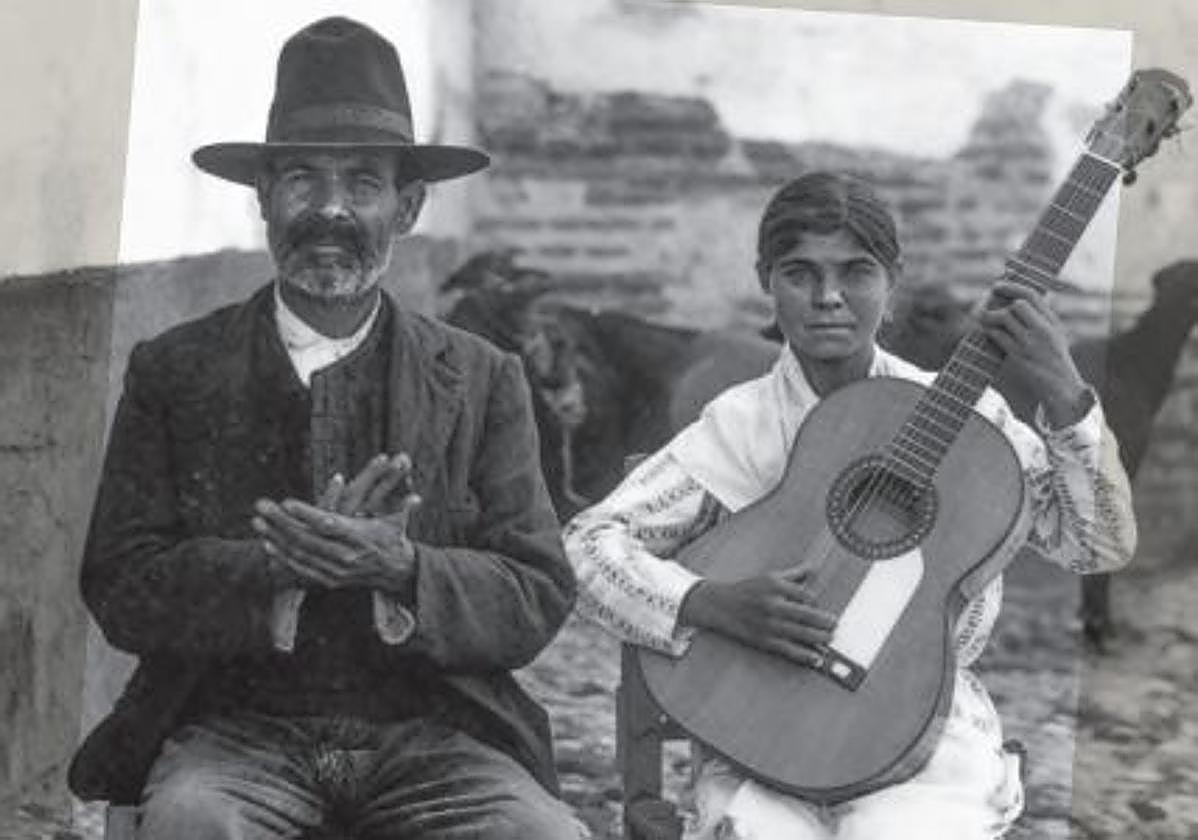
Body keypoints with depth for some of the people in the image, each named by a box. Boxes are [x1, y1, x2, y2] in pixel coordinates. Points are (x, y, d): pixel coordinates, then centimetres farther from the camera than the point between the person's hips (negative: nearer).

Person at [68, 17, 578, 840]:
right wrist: (283, 564, -19)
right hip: (237, 731, -1)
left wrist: (399, 568, -20)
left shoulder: (483, 379, 6)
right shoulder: (173, 372, 5)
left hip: (430, 737, 2)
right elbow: (121, 591, -2)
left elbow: (538, 600, 0)